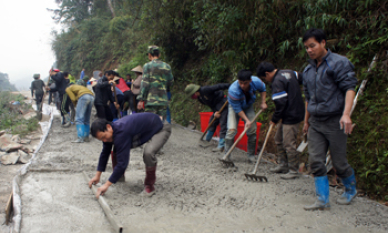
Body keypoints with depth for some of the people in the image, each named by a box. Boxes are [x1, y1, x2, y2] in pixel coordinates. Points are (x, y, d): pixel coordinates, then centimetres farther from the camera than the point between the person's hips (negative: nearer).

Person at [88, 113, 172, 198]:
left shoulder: (121, 133, -39)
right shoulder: (108, 133, -10)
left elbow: (122, 163, -38)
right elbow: (105, 153, 7)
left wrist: (107, 185, -33)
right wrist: (97, 176, 9)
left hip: (161, 129, -9)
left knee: (148, 153, -37)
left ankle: (149, 184, -13)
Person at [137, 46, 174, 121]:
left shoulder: (148, 66, -2)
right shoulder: (167, 66, 10)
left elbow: (145, 83, -7)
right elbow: (170, 81, 17)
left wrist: (141, 99, -6)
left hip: (151, 101, -3)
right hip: (163, 100, 4)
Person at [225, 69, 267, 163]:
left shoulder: (256, 82, -27)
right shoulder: (233, 90, -38)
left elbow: (263, 89, -1)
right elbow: (237, 109, -27)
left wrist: (263, 102, -8)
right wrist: (247, 120, -30)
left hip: (248, 107, 4)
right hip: (235, 107, -4)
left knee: (252, 129, -3)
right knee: (232, 129, -19)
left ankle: (251, 156, 11)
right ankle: (227, 156, -8)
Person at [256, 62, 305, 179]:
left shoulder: (277, 82, -20)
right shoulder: (289, 73, 8)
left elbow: (280, 103, -23)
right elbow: (303, 80, 17)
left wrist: (274, 119, -11)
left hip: (291, 116, -11)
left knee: (289, 144, -3)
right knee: (279, 140, 18)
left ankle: (293, 171, 7)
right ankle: (283, 165, 28)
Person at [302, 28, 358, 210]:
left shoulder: (339, 63, -7)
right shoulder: (308, 70, 13)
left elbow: (350, 88, -15)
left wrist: (346, 114, -28)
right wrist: (306, 121, 24)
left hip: (334, 122, -6)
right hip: (315, 122, 6)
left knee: (339, 162, 4)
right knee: (316, 161, 0)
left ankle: (351, 190, 31)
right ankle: (322, 200, 9)